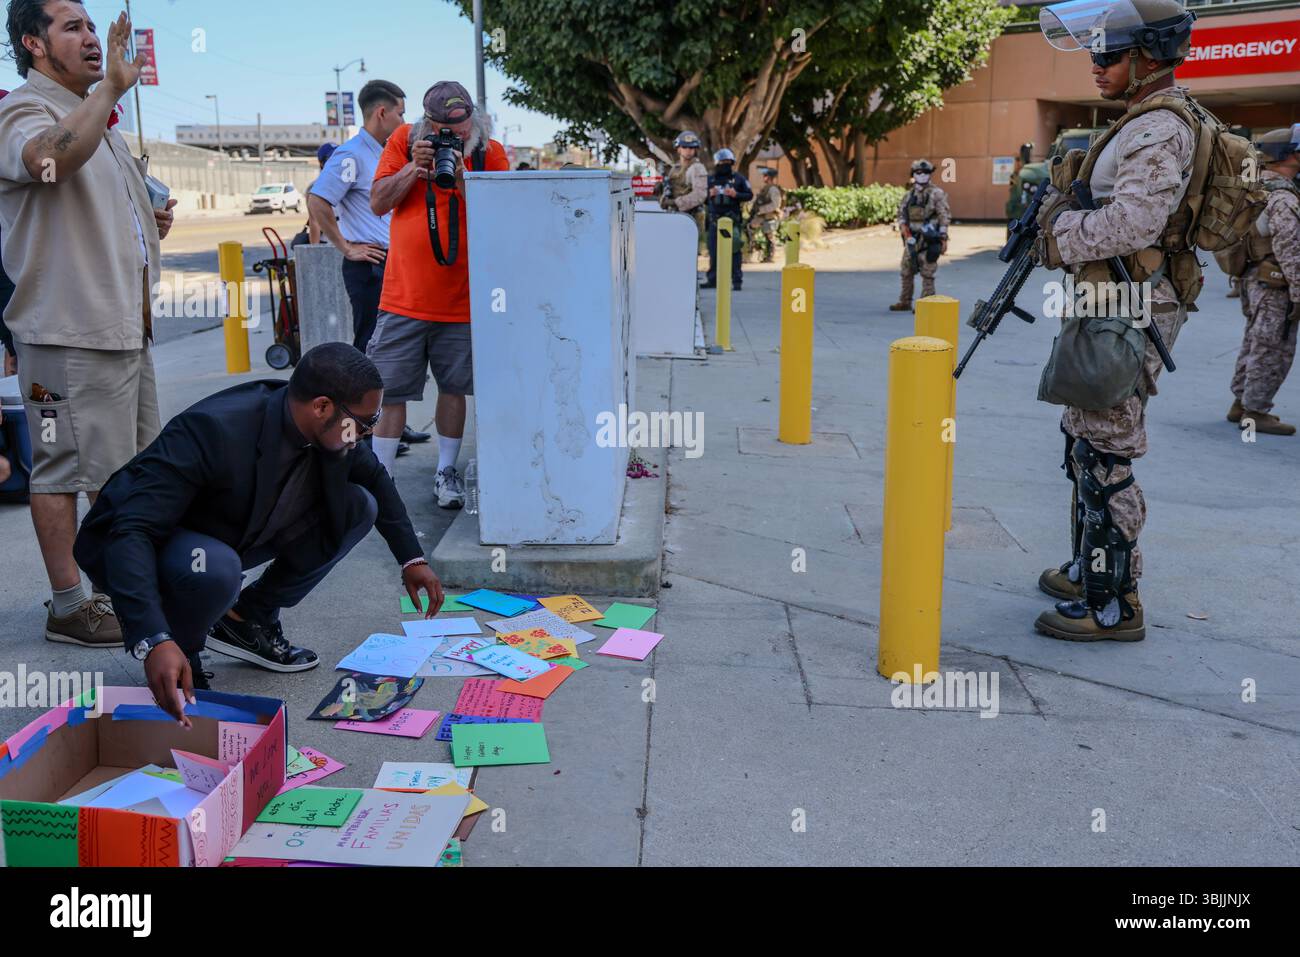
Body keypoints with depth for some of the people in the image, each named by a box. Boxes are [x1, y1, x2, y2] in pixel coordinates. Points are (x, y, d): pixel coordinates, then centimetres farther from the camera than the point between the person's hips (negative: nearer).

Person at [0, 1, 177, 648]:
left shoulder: (96, 119, 22)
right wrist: (111, 86, -30)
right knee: (63, 467, -3)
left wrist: (152, 222, 14)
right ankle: (68, 606, 5)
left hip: (124, 323, 10)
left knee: (132, 464, 15)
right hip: (68, 330, -10)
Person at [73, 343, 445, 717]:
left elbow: (375, 477, 8)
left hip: (227, 537, 7)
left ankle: (249, 617, 4)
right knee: (217, 570, -41)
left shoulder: (329, 429, -15)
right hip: (143, 543, -7)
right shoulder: (211, 430, -36)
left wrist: (412, 558, 9)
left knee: (359, 506, -6)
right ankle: (180, 659, -8)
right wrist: (154, 643, -52)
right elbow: (131, 531, -41)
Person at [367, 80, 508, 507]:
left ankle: (446, 472, 25)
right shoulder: (404, 141, 3)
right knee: (390, 391, 0)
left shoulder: (490, 152, -1)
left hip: (461, 300, 0)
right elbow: (378, 203, -1)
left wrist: (462, 178, -21)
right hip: (403, 296, 0)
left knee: (453, 388, 10)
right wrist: (415, 168, -14)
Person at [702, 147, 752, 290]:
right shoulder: (710, 179, 12)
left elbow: (749, 195, 4)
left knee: (734, 250, -5)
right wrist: (709, 194, -5)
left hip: (732, 218, -3)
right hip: (714, 218, 3)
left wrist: (736, 194, -12)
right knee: (713, 250, 6)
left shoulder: (738, 178, 5)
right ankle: (712, 279, 14)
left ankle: (737, 280, -3)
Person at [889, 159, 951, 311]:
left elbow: (944, 217, -8)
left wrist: (944, 239, -13)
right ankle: (905, 302, 20)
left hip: (929, 239, -6)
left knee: (927, 273, -5)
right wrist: (903, 227, -4)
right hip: (911, 238, 6)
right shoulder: (909, 195, 12)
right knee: (906, 271, 10)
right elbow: (901, 213, 17)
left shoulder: (937, 194, -5)